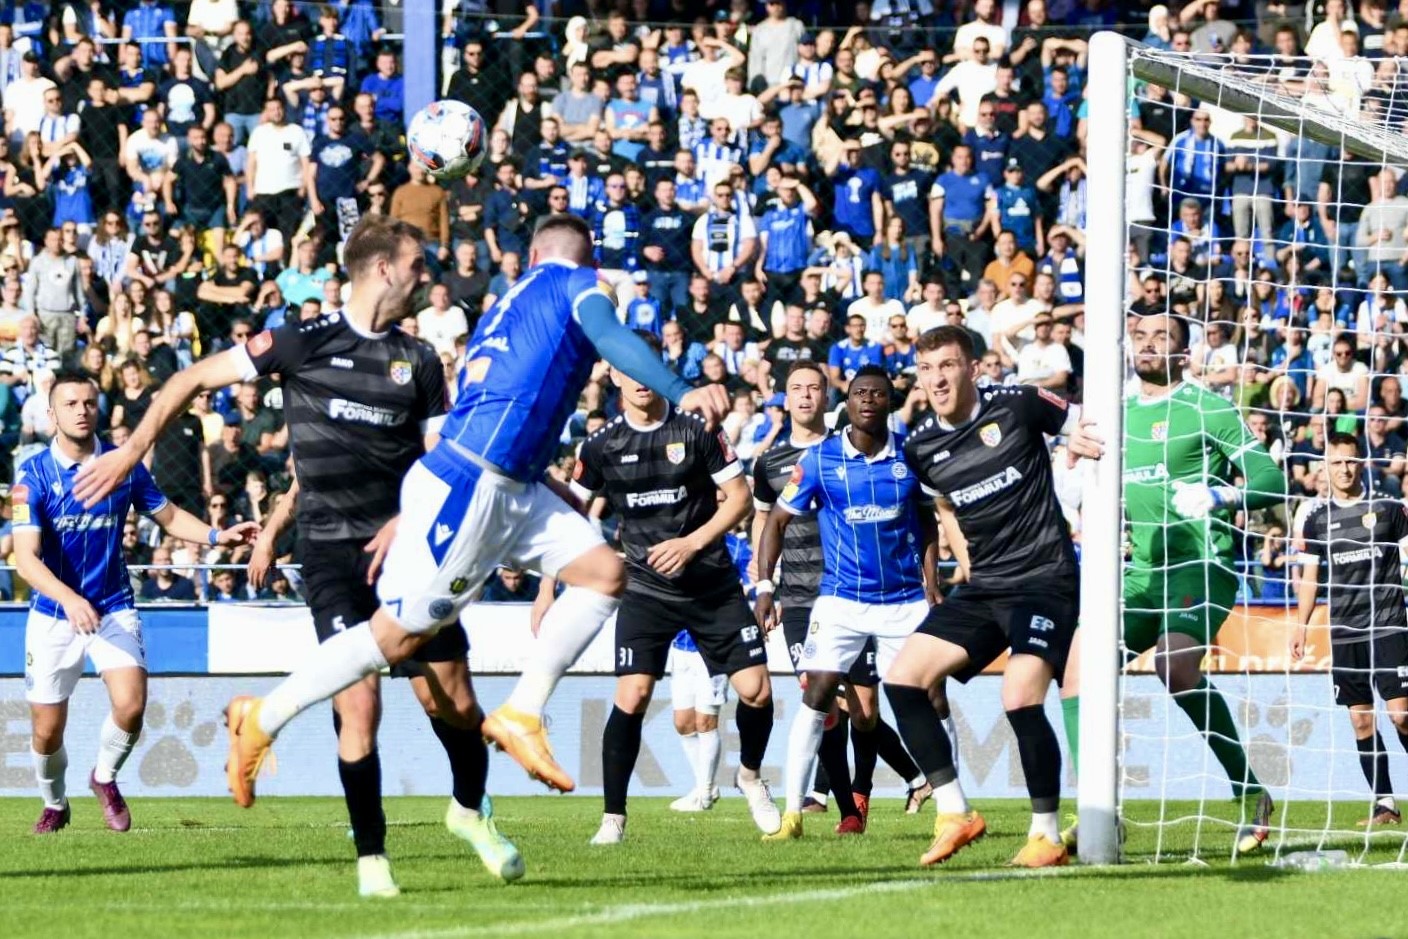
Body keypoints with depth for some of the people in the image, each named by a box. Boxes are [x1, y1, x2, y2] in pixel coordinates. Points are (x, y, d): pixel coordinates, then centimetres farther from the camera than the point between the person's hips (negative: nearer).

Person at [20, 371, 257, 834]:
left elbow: (168, 515, 12)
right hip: (53, 616, -1)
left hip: (113, 608, 1)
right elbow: (26, 559, -21)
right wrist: (69, 598, -37)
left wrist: (219, 535, -5)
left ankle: (105, 777, 11)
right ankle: (55, 804, 34)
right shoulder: (33, 475, -14)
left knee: (130, 705, -19)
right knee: (48, 730, 3)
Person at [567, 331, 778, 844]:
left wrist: (693, 542, -14)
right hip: (645, 588, 0)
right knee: (632, 696, -16)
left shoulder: (697, 430, -3)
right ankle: (613, 817, -7)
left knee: (756, 689, -5)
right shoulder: (602, 445, 0)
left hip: (713, 585, 0)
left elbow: (739, 497, -1)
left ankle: (751, 778, 25)